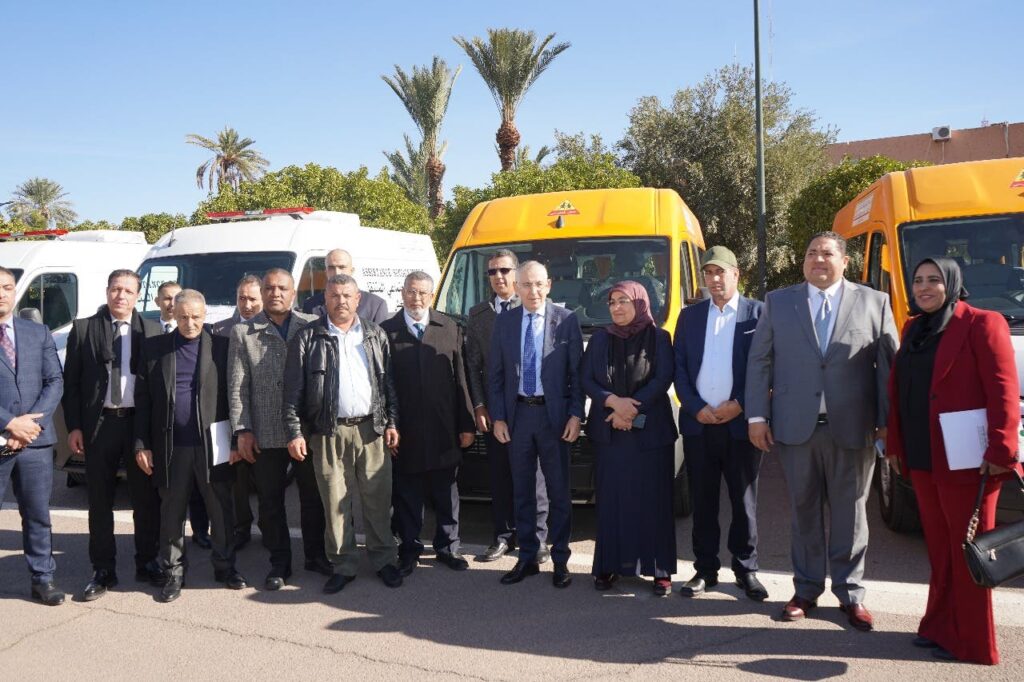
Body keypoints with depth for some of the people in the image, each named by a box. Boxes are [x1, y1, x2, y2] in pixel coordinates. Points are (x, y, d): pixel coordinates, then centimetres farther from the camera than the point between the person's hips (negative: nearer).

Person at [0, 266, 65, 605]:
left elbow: (55, 382, 5)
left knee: (37, 513, 11)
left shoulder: (38, 333, 10)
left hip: (36, 439, 3)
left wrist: (32, 422, -8)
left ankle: (43, 579, 21)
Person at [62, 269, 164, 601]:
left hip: (140, 422, 0)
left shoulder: (152, 330, 2)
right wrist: (74, 426, -4)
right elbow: (71, 381, 2)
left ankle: (147, 563, 24)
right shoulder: (83, 328, 3)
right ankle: (103, 570, 20)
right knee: (100, 501, 9)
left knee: (146, 498, 9)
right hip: (99, 423, 0)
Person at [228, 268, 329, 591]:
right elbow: (237, 387, 1)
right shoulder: (243, 333, 3)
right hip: (266, 435, 0)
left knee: (313, 497, 11)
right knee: (270, 502, 9)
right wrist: (242, 430, -6)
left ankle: (315, 554, 28)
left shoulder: (312, 327, 3)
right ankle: (279, 562, 23)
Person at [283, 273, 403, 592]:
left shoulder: (375, 335, 11)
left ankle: (384, 560, 20)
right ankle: (343, 566, 17)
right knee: (335, 503, 4)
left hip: (372, 429, 1)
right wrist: (294, 433, -7)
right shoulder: (307, 338, 3)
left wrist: (392, 423, 4)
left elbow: (389, 383, 11)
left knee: (378, 499, 5)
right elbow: (293, 390, 0)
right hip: (329, 433, -1)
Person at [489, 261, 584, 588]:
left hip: (554, 415, -3)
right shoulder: (504, 322, 5)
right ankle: (527, 558, 23)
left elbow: (577, 372, -3)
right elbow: (495, 374, 6)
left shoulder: (566, 321, -3)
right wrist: (498, 417, 1)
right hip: (517, 414, 3)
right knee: (522, 490, 11)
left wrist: (576, 415, -9)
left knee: (559, 491, 6)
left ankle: (560, 560, 18)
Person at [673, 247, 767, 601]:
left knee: (744, 500, 7)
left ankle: (746, 570, 19)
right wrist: (696, 408, -5)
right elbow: (679, 367, 7)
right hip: (698, 422, 3)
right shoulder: (689, 316, 11)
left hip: (740, 422, -2)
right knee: (702, 501, 8)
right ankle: (705, 569, 18)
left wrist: (739, 405, -11)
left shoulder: (757, 313, 2)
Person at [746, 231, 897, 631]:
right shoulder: (778, 302, 8)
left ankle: (850, 593, 21)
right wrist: (757, 416, -1)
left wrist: (888, 420, -4)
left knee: (849, 513, 7)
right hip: (795, 427, 1)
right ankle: (806, 589, 22)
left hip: (852, 429, -1)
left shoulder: (875, 302, 6)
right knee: (804, 511, 10)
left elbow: (890, 363, 3)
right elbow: (759, 361, 6)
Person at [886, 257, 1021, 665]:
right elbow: (898, 392, 15)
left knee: (967, 551, 4)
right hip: (922, 460, 7)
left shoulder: (982, 325, -8)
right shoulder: (914, 329, 13)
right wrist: (895, 445, 13)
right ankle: (941, 626, 28)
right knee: (939, 548, 15)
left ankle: (971, 642, 16)